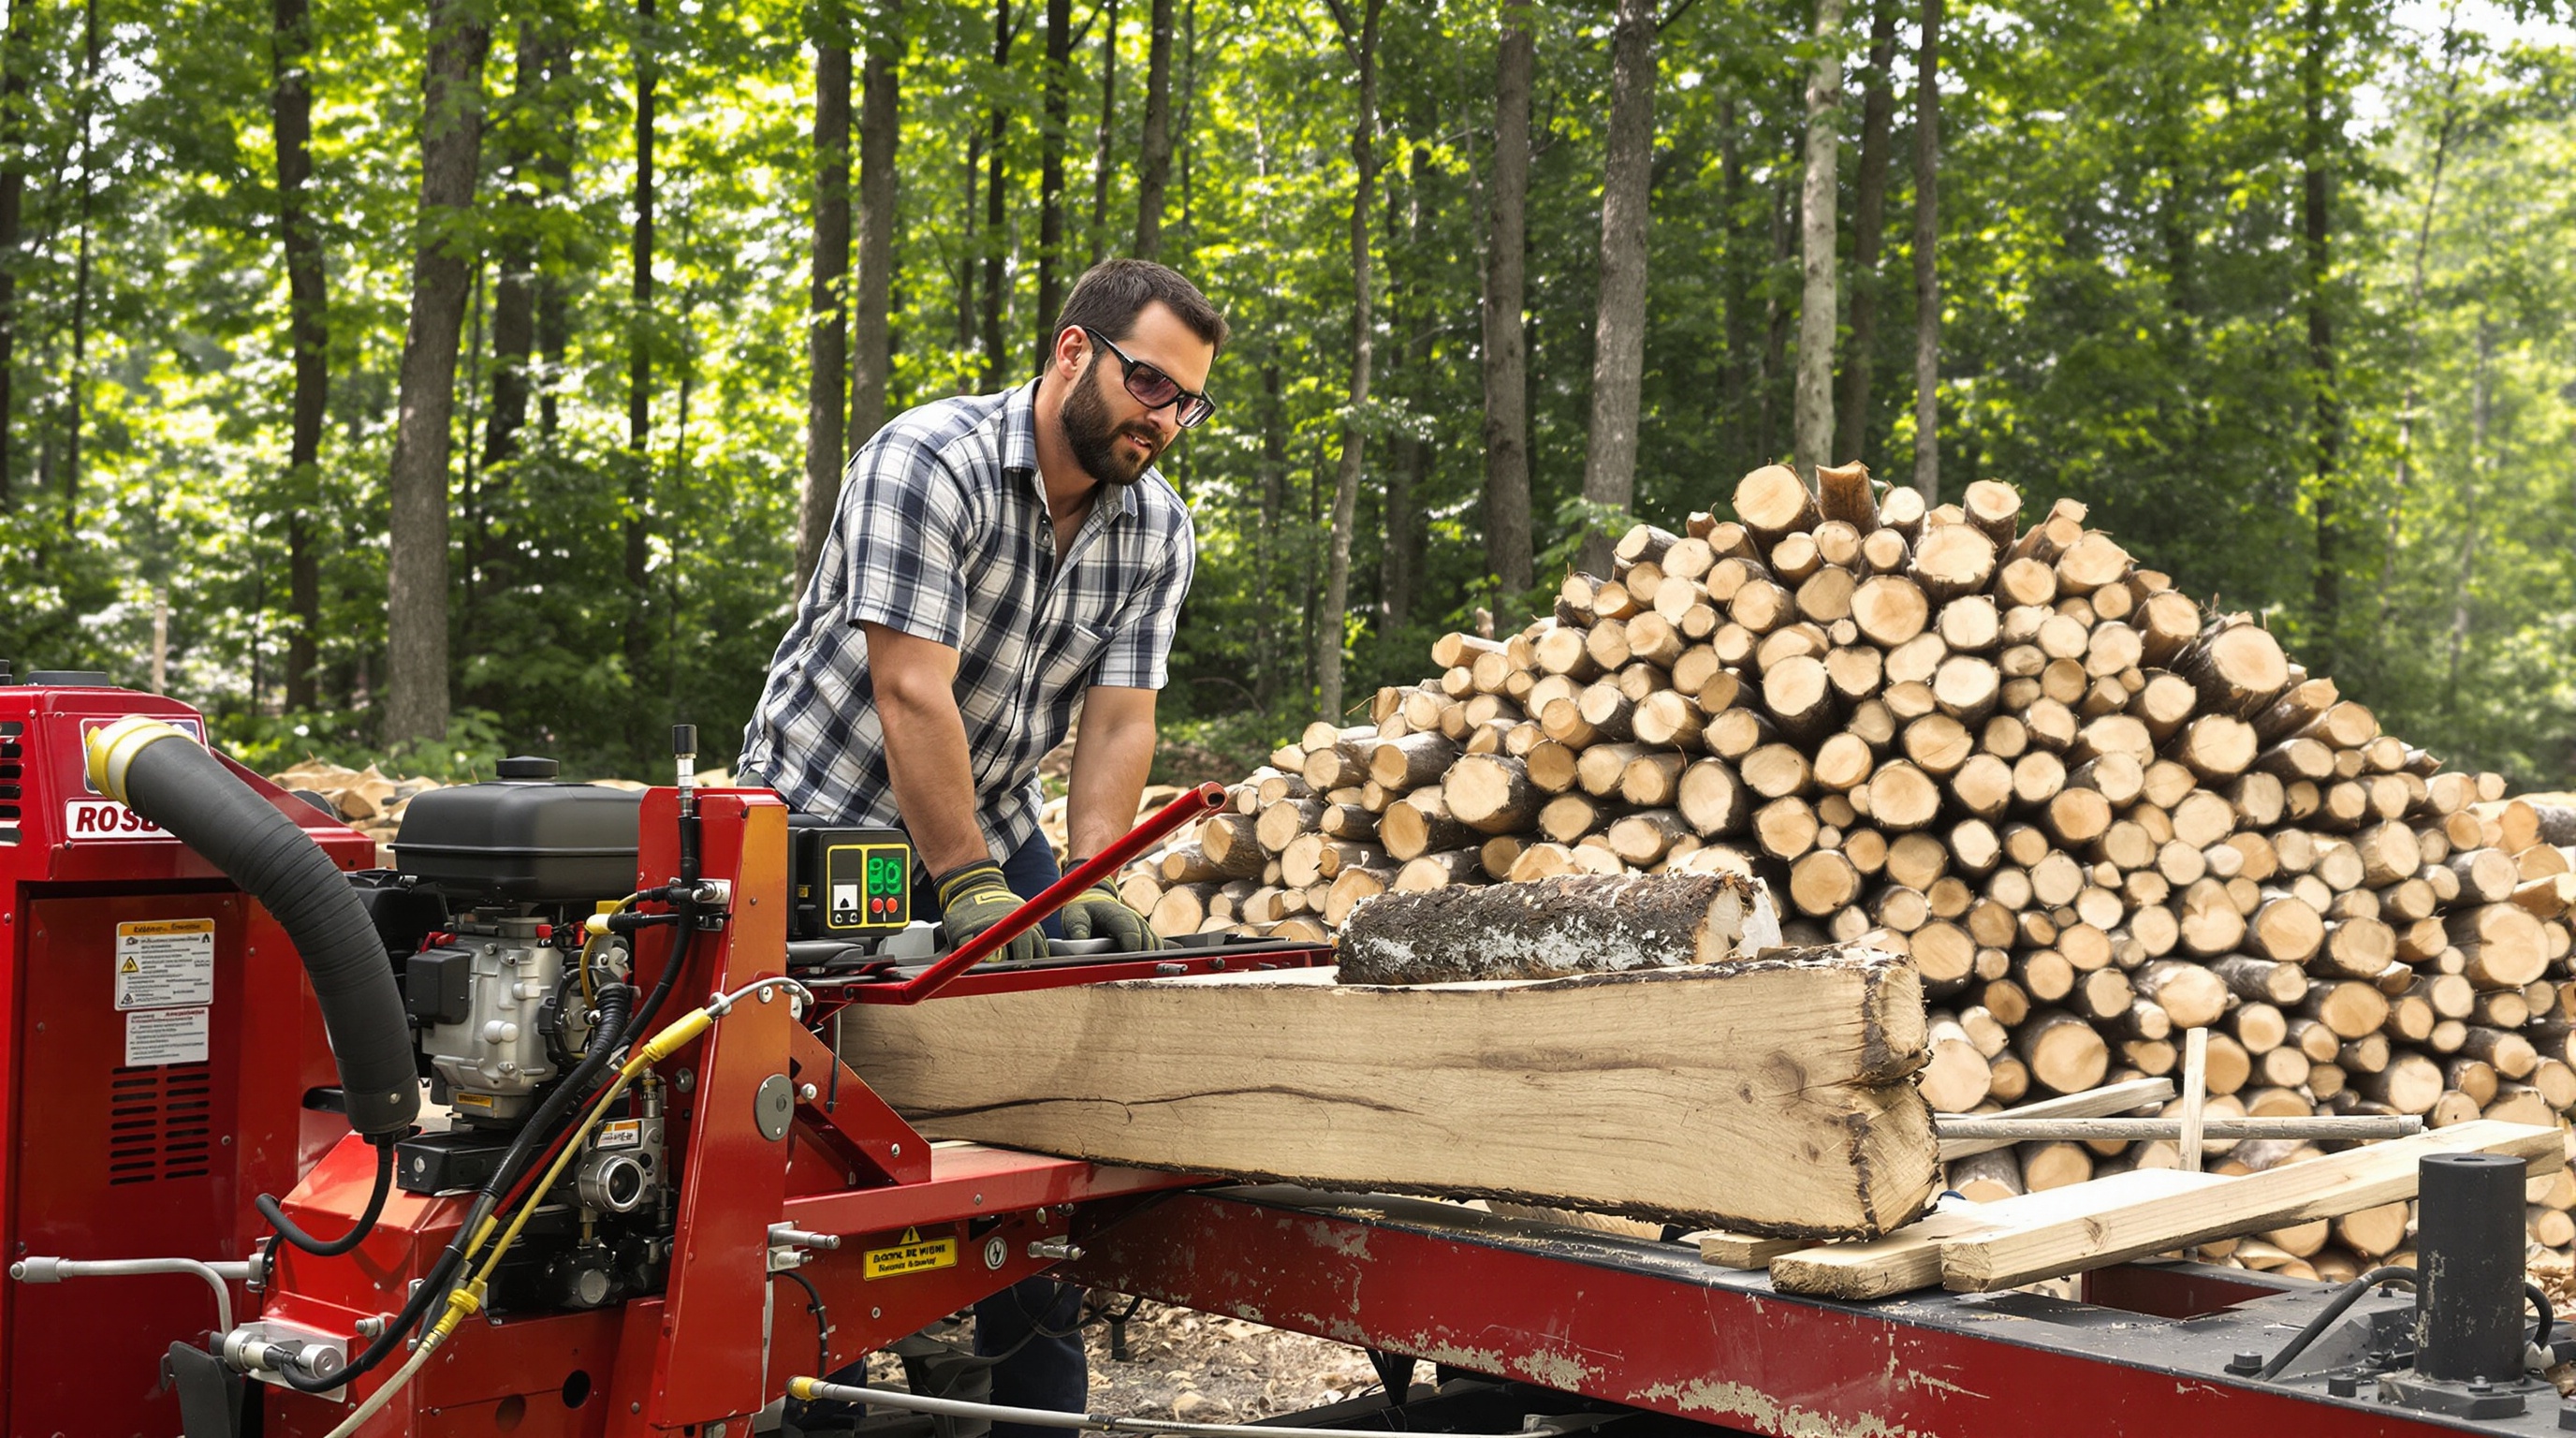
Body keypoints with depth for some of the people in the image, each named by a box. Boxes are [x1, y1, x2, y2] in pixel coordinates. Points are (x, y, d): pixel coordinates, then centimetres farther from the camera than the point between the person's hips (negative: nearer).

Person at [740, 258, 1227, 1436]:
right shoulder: (928, 463, -21)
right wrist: (965, 887, -30)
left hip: (988, 823, 6)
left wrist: (1087, 881, -20)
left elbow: (1118, 716, -6)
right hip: (828, 814, -5)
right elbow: (913, 691, -27)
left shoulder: (1157, 531, -1)